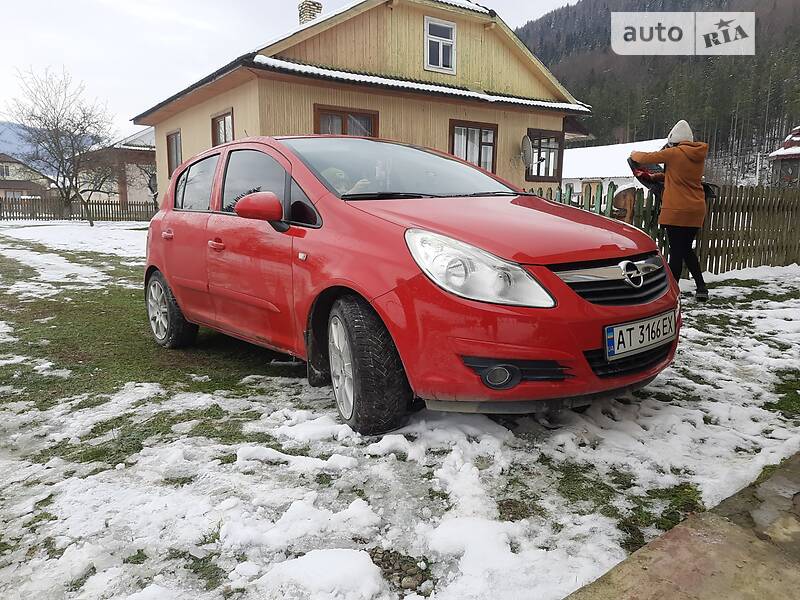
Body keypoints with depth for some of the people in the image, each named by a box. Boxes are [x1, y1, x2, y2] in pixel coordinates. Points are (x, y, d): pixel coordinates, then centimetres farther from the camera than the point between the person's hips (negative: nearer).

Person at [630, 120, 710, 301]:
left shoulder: (674, 153, -10)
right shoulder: (699, 155, 10)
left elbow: (647, 158, -1)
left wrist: (634, 155, 20)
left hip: (676, 210, -7)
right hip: (696, 211, 7)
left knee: (676, 251, -3)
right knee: (687, 249, 18)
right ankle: (701, 288, 15)